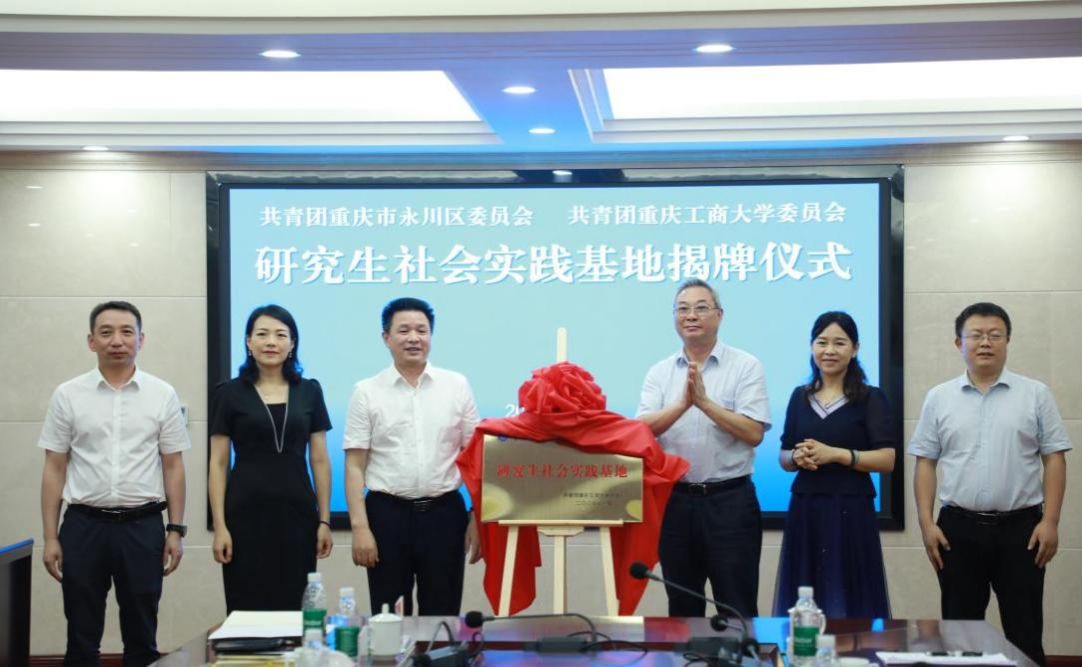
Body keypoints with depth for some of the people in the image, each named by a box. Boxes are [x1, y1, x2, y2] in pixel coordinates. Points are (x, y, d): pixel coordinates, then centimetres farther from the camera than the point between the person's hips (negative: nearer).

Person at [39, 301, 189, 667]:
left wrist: (176, 530, 0)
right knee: (82, 637, 7)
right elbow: (54, 469, 3)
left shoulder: (162, 395, 2)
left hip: (143, 526, 0)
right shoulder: (67, 396, 1)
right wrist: (50, 537, -1)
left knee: (141, 636, 9)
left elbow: (173, 466, 4)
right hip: (84, 525, 0)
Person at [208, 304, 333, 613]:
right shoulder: (230, 393, 1)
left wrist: (324, 520, 4)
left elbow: (319, 460, 9)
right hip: (247, 513, -2)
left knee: (294, 609, 3)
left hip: (297, 513, 2)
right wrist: (219, 526, -5)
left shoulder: (309, 391, 7)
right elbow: (218, 464, 1)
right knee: (247, 610, -1)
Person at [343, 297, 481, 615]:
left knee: (443, 618, 7)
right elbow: (355, 466, -1)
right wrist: (360, 527, -9)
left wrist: (478, 518, -1)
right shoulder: (366, 392, 1)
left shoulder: (457, 386, 4)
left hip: (444, 513, 1)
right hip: (387, 514, -1)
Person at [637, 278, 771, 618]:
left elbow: (753, 433, -11)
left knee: (737, 611, 1)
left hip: (729, 501, -3)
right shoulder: (659, 373, 7)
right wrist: (683, 403, -21)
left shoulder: (746, 366, -2)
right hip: (674, 500, 3)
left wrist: (705, 402, -18)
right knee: (682, 610, 13)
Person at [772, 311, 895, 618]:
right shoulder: (800, 397, 11)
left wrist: (835, 454, -17)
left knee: (848, 600, -3)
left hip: (850, 512, -4)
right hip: (805, 511, 4)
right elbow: (783, 457, 15)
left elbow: (887, 460, -9)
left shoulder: (871, 398, -2)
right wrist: (797, 457, -7)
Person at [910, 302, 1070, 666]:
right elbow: (925, 463, 6)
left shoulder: (1035, 394, 2)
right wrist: (926, 523, -2)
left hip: (1020, 527, -1)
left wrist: (1050, 521, -7)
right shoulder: (939, 398, 5)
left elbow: (1054, 459, 1)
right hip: (959, 527, 1)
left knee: (1024, 631, 3)